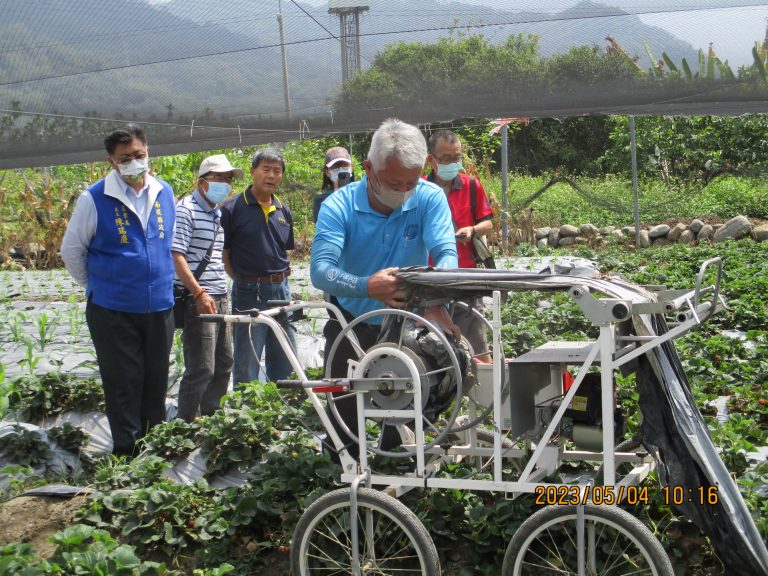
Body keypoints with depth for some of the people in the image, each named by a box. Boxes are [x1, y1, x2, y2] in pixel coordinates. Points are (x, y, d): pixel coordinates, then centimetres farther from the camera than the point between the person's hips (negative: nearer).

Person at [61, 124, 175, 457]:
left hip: (160, 307, 4)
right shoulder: (95, 199, -9)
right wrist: (96, 286, 8)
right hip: (113, 310, -4)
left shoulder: (164, 193, 5)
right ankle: (127, 451, 12)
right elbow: (71, 250, 2)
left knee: (156, 381, 12)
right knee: (123, 382, 1)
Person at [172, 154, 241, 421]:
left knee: (224, 365, 14)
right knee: (201, 369, -9)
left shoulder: (218, 214, 17)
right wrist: (199, 293, -22)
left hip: (220, 298, 9)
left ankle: (210, 419, 27)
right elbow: (175, 255, -18)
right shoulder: (186, 209, -10)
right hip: (197, 300, -9)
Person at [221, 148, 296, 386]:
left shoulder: (283, 211, 11)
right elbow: (223, 253, -4)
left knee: (285, 365, 12)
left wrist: (281, 278, 8)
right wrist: (242, 280, -5)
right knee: (247, 368, 1)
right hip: (248, 294, -5)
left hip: (281, 291, 5)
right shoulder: (233, 208, -6)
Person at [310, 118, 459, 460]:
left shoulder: (430, 198, -15)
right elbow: (320, 271, -32)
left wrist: (437, 302, -48)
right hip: (351, 324, 0)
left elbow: (446, 253, -27)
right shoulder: (339, 206, -19)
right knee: (344, 407, 5)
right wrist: (367, 287, -52)